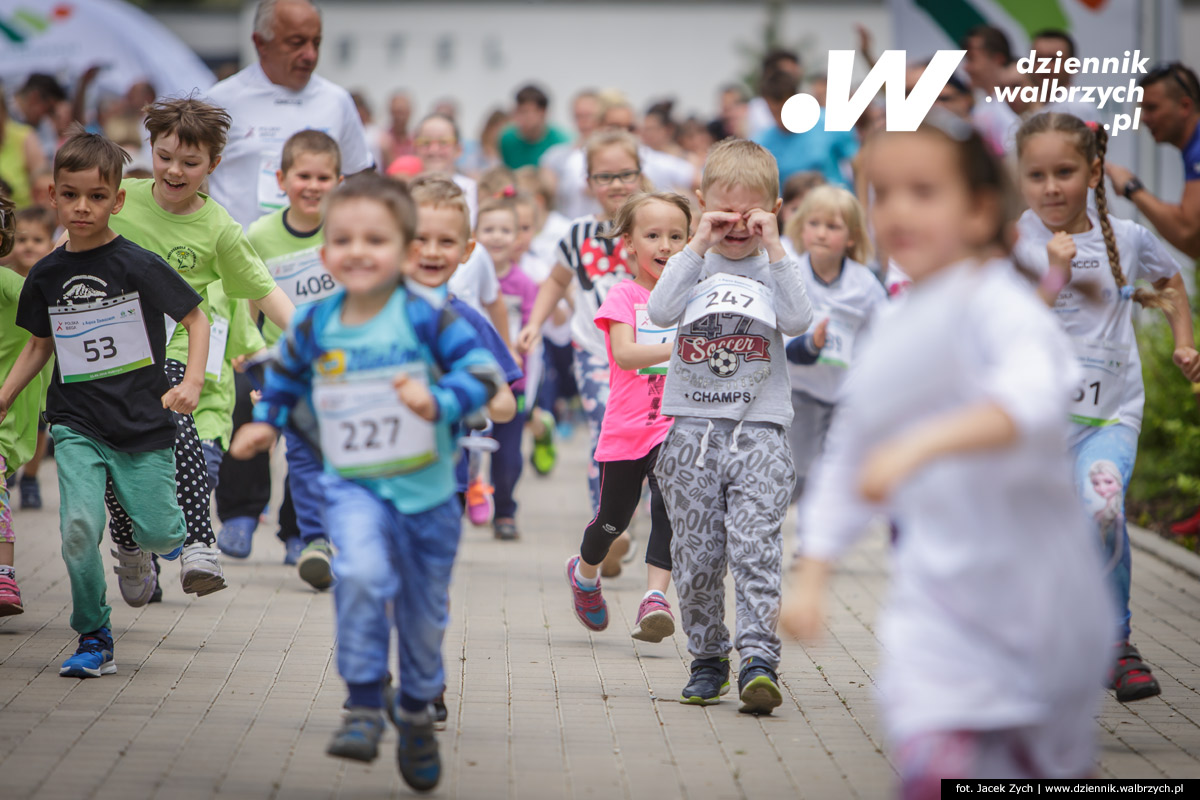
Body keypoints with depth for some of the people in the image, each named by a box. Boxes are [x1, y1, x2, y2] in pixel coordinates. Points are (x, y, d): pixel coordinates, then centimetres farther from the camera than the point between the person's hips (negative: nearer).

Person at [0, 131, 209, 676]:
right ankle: (94, 640, 0)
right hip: (76, 425, 2)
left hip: (143, 423, -2)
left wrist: (192, 383, -12)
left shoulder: (139, 266, -8)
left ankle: (176, 531, 39)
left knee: (157, 536, 0)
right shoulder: (46, 276, 4)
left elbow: (196, 318, -1)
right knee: (79, 528, -16)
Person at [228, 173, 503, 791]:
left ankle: (416, 713, 41)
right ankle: (363, 704, -19)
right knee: (360, 573, -30)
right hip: (353, 486, 0)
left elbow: (485, 371, -17)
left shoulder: (426, 320, -13)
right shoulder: (314, 328, -2)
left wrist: (439, 401, -32)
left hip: (427, 490, 0)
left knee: (424, 614, 15)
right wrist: (265, 421, 10)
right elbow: (285, 375, 19)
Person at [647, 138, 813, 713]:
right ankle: (707, 659, 18)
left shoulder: (775, 267, 6)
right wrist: (699, 245, -15)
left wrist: (773, 248, -16)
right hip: (693, 428, 1)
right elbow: (660, 313, -13)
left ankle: (758, 659, -16)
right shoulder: (693, 263, 6)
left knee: (756, 548, -13)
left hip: (758, 431, -1)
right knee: (696, 553, 5)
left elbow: (798, 322, -13)